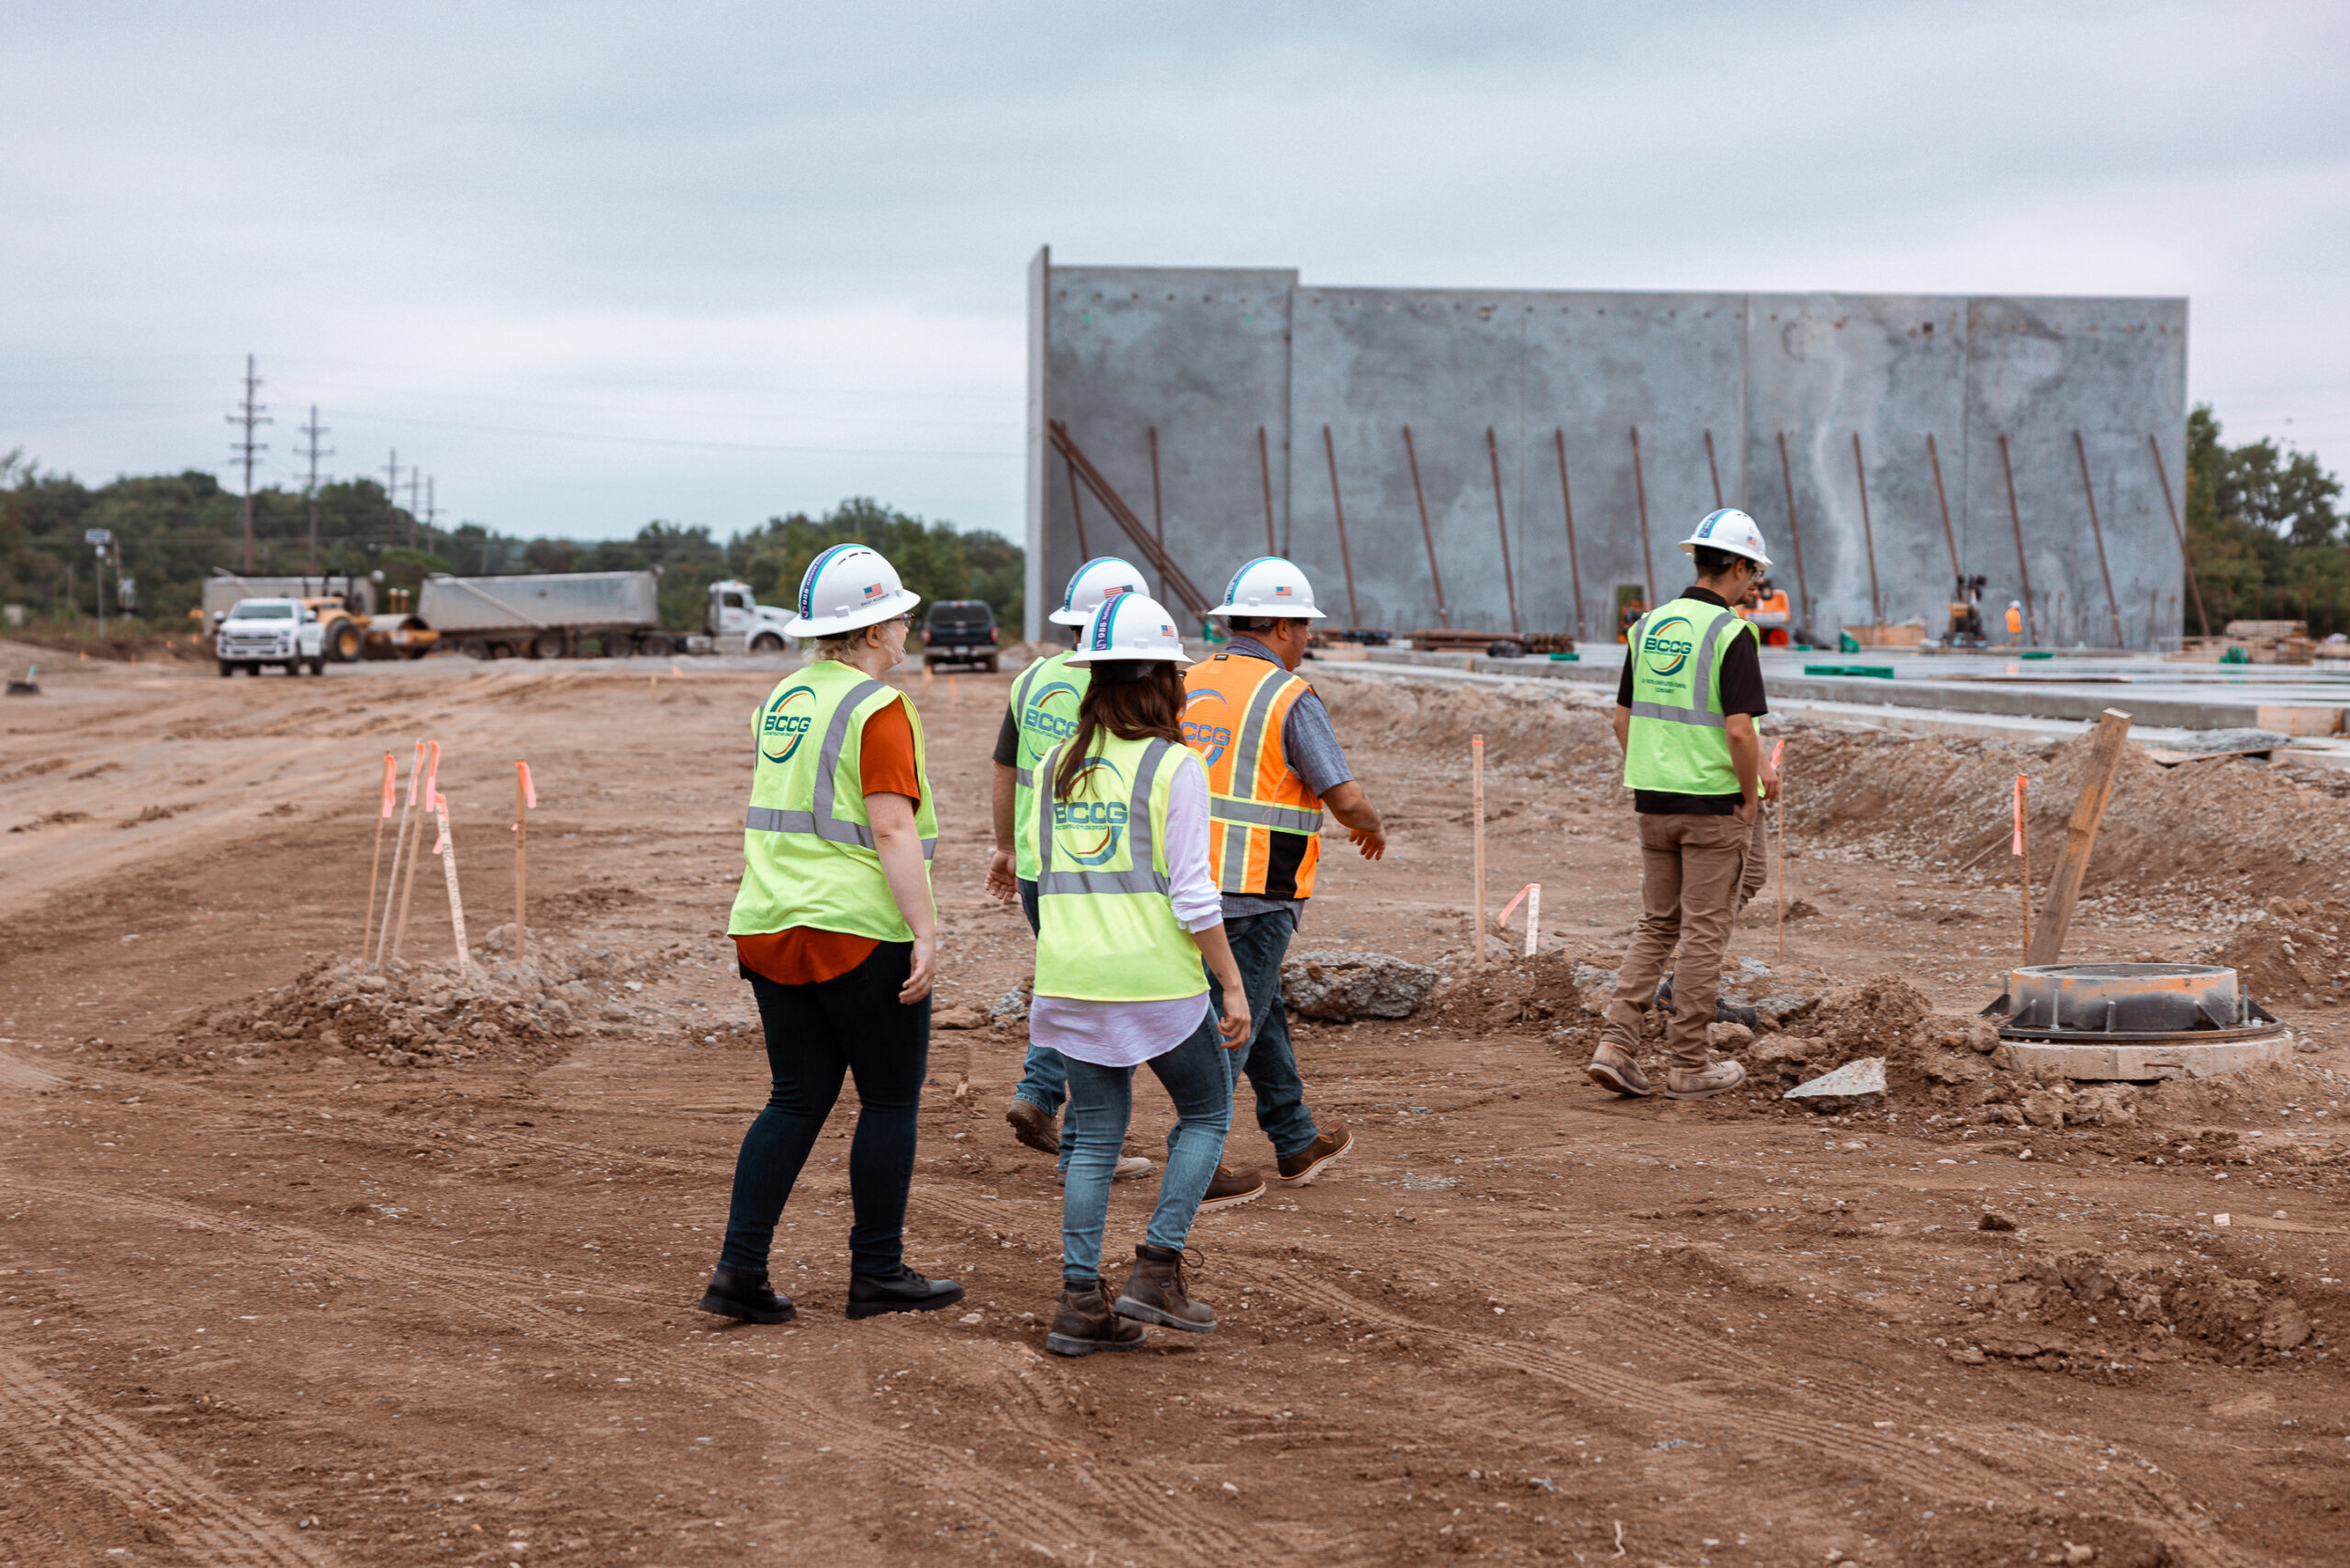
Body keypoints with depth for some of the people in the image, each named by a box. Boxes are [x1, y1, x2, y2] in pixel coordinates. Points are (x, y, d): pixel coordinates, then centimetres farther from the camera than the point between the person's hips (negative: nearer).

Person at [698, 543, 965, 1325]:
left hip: (772, 929, 8)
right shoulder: (879, 710, -11)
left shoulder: (783, 699, 13)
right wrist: (925, 932, -19)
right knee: (890, 1100, 6)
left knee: (797, 1100, 11)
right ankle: (877, 1274, 12)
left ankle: (739, 1269, 3)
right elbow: (892, 829, -18)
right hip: (861, 933, -7)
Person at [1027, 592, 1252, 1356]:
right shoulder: (1172, 767, -9)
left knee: (1094, 1139, 12)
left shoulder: (1055, 767, 7)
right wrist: (1233, 985, -7)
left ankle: (1080, 1303, 8)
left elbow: (1042, 872, 11)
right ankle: (1157, 1271, 5)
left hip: (1070, 977, 5)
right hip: (1157, 978, -5)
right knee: (1206, 1113, 14)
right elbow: (1192, 895, -13)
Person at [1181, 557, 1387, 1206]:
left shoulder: (1189, 685, 10)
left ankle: (1297, 1142, 32)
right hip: (1255, 894, -7)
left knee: (1262, 1010, 20)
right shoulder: (1290, 699, -11)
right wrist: (1373, 828, 8)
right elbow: (1345, 798, -13)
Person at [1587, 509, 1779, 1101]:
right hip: (1715, 803, -6)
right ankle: (1688, 1067, 7)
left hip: (1654, 802, 6)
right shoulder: (1731, 635, -15)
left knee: (1656, 926, 15)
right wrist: (1751, 798, -9)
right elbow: (1739, 730, -21)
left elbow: (1623, 718, 11)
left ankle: (1616, 1045, 3)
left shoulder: (1649, 626, 7)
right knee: (1704, 935, 2)